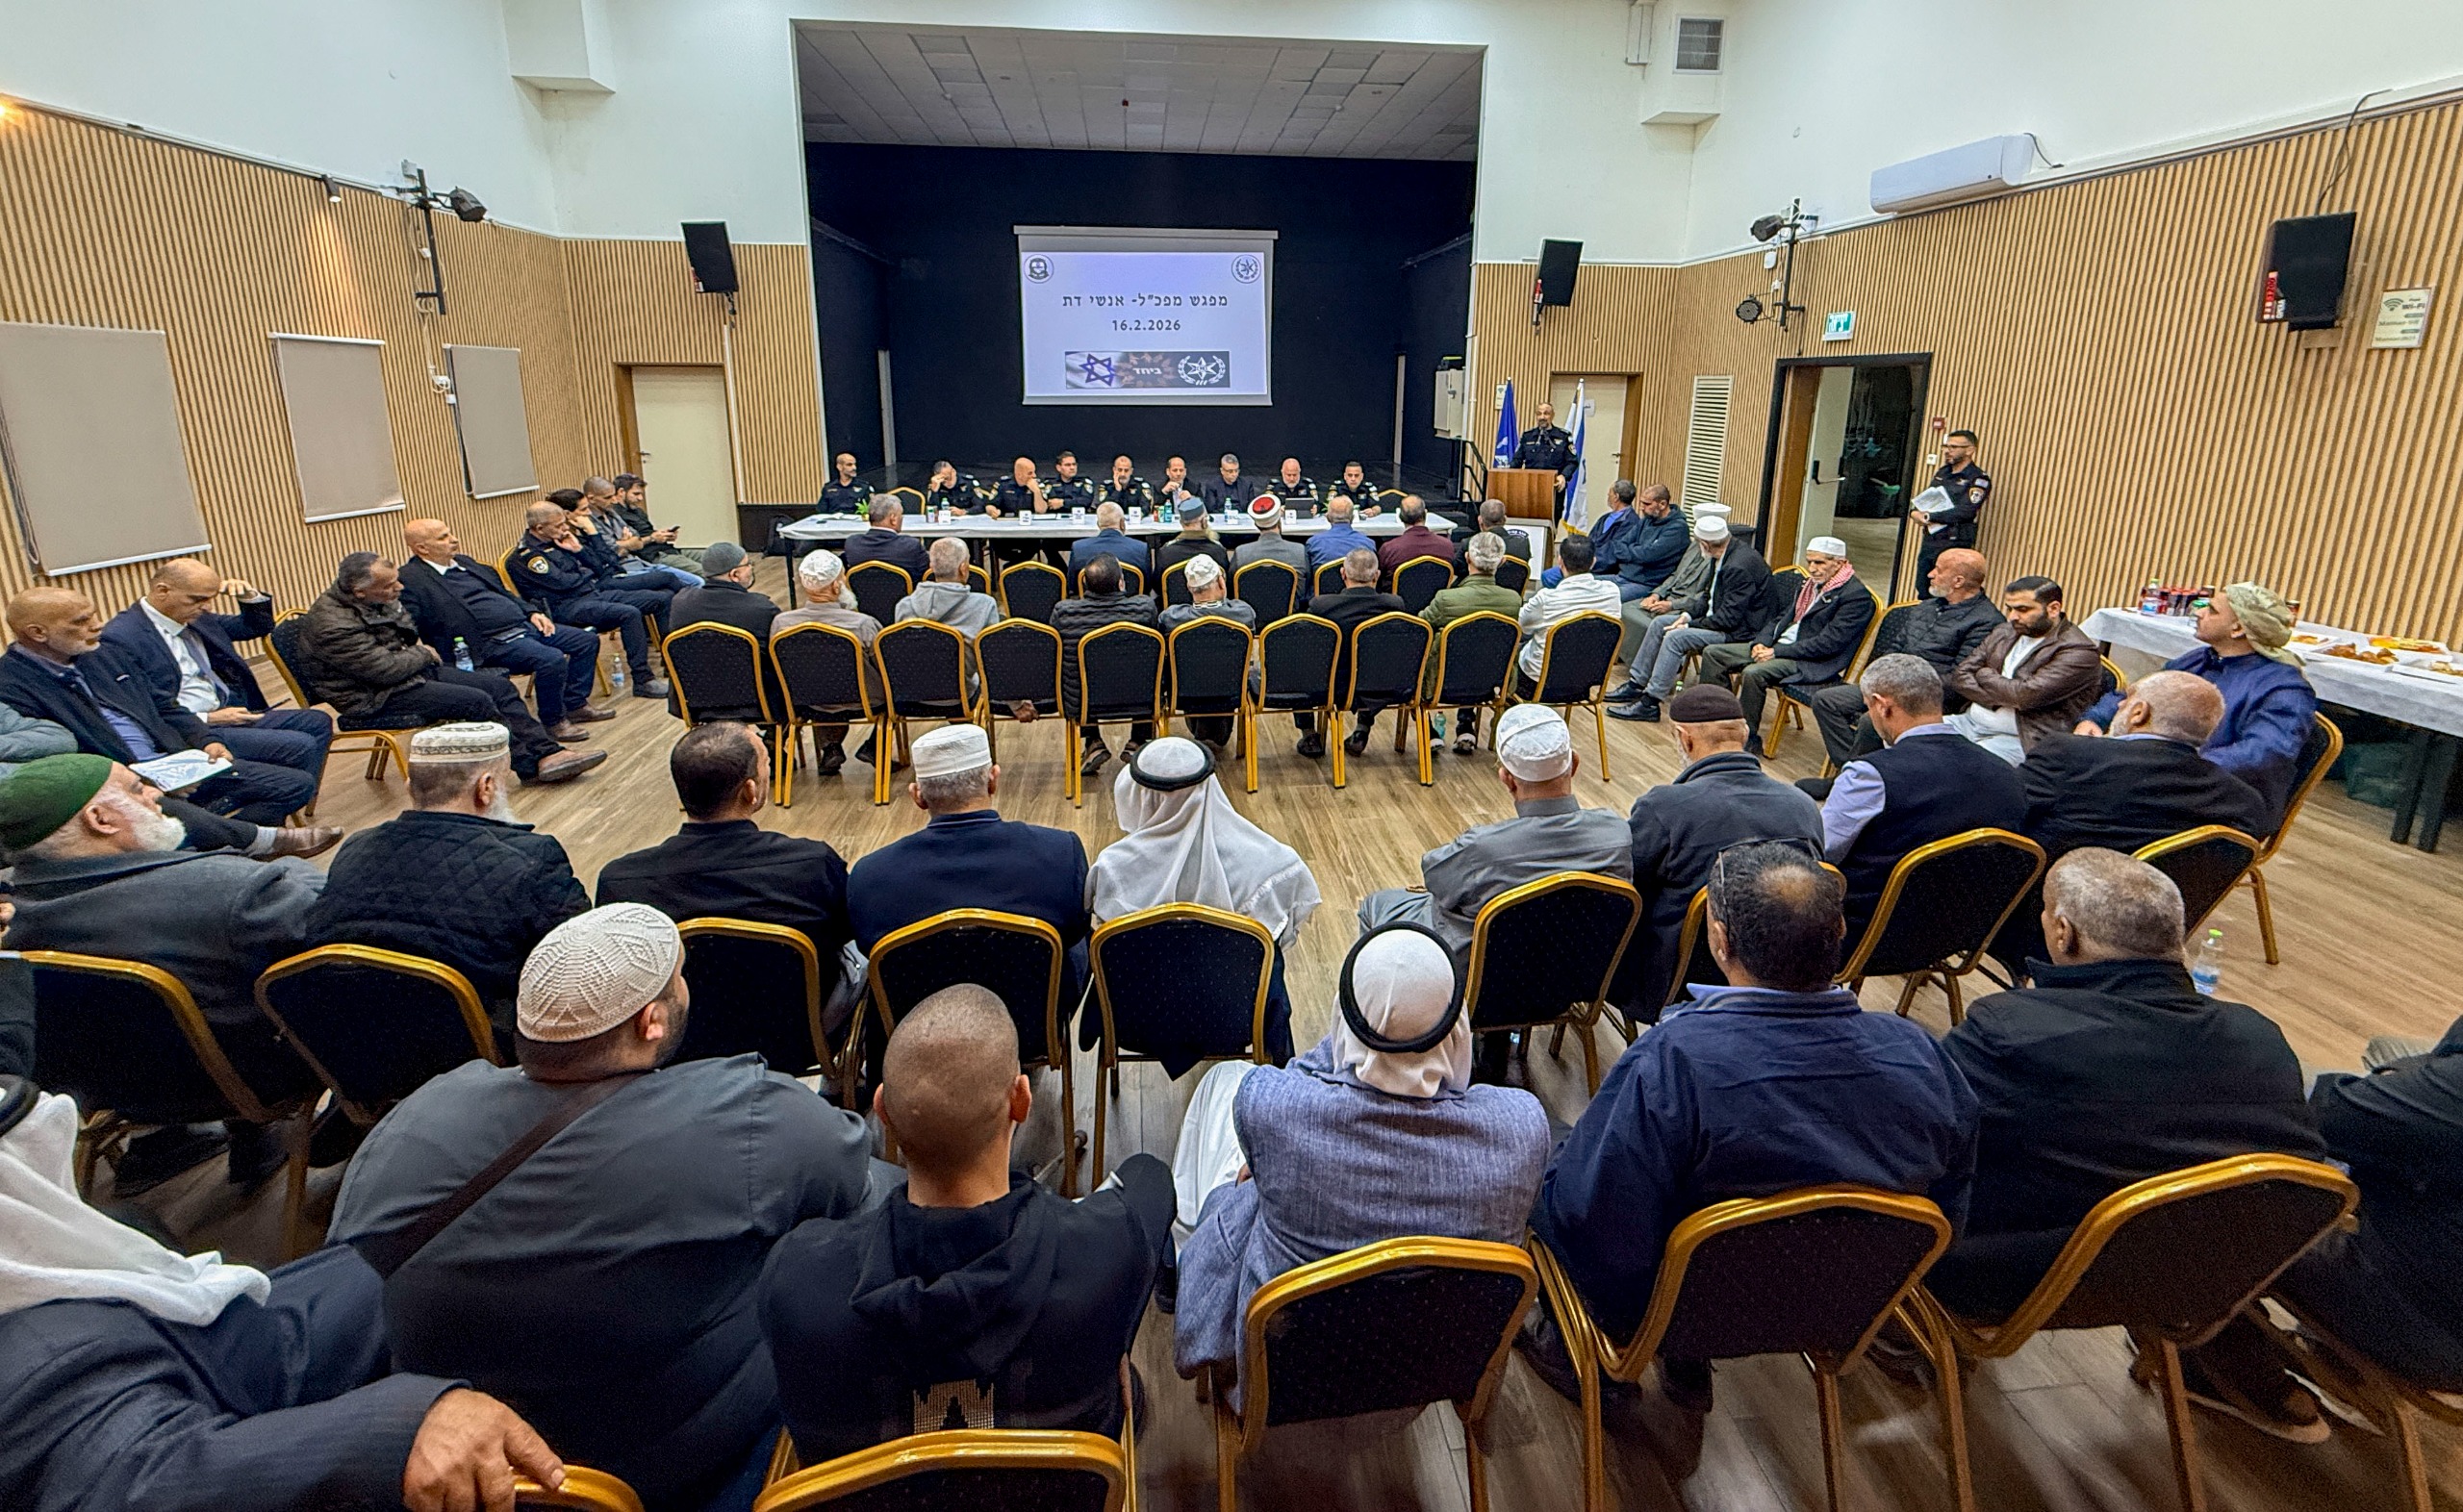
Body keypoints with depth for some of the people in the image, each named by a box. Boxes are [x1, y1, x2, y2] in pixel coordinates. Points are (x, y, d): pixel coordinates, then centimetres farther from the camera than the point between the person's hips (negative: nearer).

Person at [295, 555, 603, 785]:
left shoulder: (378, 600, 4)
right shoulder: (332, 624, -24)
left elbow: (410, 634, 24)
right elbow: (385, 669, -25)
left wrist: (419, 651, 3)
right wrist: (424, 655, -8)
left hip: (411, 670, 10)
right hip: (376, 701, -9)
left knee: (499, 685, -3)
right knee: (476, 701, -23)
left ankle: (547, 752, -10)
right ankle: (532, 764, -13)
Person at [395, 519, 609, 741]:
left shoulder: (464, 562, 19)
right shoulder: (409, 579, -7)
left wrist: (531, 613, 12)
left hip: (523, 624, 10)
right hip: (490, 642, -9)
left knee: (587, 641, 5)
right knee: (552, 659, -31)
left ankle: (575, 704, 14)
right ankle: (553, 721, -11)